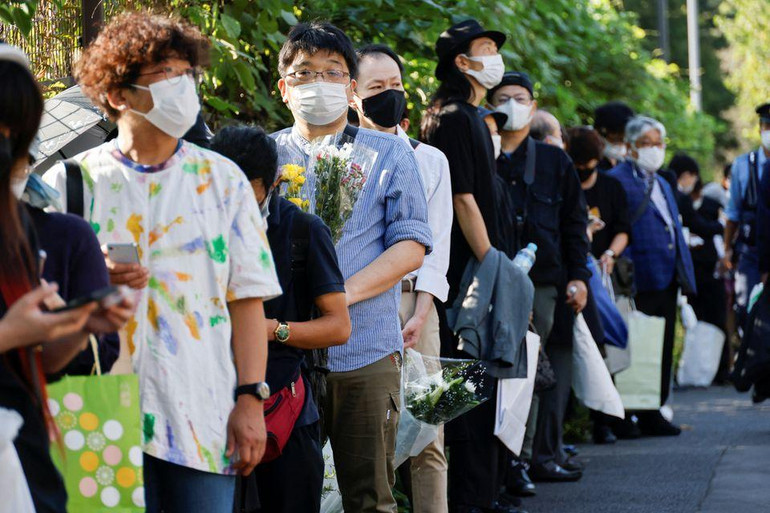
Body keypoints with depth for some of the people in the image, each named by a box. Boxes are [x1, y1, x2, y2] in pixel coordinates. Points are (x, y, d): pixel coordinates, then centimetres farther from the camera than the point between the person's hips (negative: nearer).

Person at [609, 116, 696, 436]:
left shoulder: (663, 185, 24)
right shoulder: (617, 180, -4)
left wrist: (685, 277, 17)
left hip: (667, 282, 8)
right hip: (641, 282, -8)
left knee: (662, 351, 10)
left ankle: (653, 413, 17)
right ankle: (625, 418, -2)